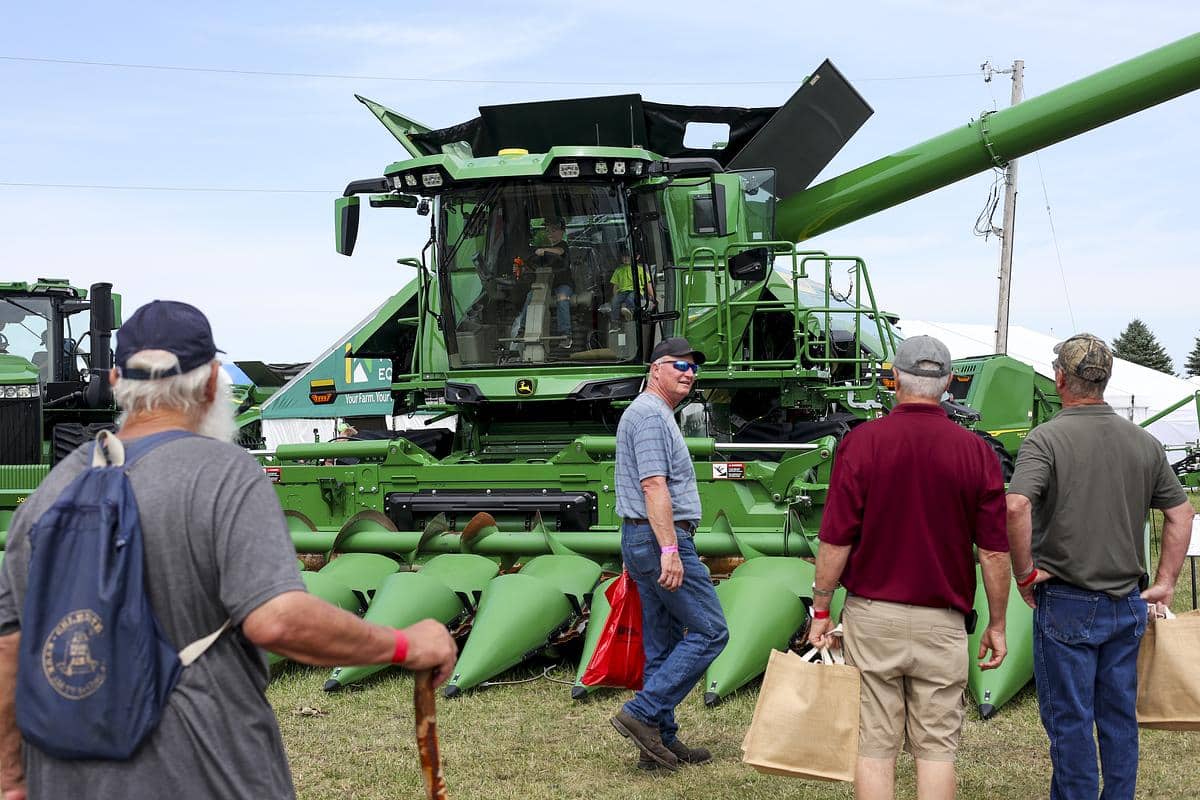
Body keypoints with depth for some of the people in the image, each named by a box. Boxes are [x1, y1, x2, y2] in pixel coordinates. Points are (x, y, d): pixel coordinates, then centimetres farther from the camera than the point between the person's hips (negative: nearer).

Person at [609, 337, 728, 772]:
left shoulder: (655, 414, 21)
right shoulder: (651, 415, -13)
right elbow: (654, 486, -22)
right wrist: (670, 549, -26)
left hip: (643, 540, 11)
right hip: (659, 538, -11)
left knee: (662, 645, 11)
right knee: (709, 631, -7)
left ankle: (662, 741, 15)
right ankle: (642, 713, -9)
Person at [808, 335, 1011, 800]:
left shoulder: (860, 442, -8)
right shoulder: (975, 451, -4)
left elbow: (835, 542, -8)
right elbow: (994, 553, -1)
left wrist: (820, 611, 3)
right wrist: (997, 625, 9)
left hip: (872, 616, -1)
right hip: (943, 622, 1)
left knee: (874, 745, 6)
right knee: (937, 747, 9)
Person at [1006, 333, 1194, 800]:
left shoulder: (1046, 439, -13)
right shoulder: (1144, 443, 5)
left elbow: (1016, 506, -27)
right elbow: (1181, 514, 9)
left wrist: (1024, 573, -15)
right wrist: (1164, 582, 12)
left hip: (1067, 604, -5)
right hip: (1127, 604, 5)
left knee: (1069, 719, 4)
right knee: (1120, 714, 15)